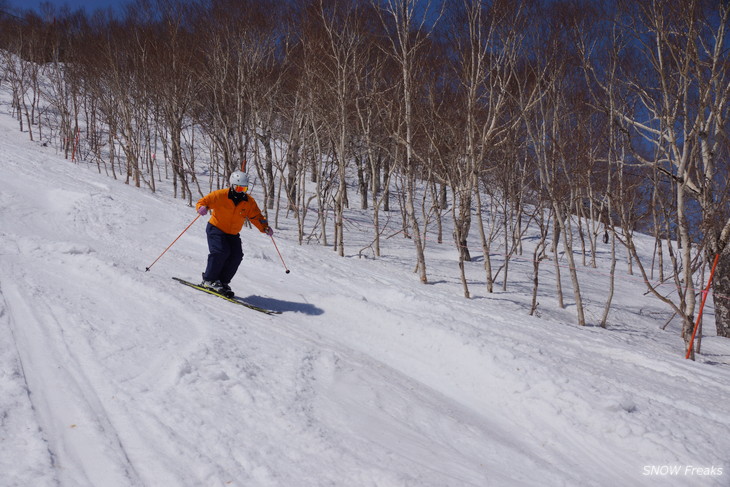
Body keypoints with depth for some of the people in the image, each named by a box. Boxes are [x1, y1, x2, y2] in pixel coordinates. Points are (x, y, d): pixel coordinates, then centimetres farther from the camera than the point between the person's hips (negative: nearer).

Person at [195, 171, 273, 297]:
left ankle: (222, 282, 0)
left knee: (237, 256, -12)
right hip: (216, 229, -5)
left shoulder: (249, 202, -3)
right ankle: (209, 280, -11)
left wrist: (265, 228, -17)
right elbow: (203, 201, -9)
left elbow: (256, 216, 1)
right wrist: (202, 208, -34)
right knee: (221, 251, -25)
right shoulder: (220, 195, -15)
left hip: (233, 234, 5)